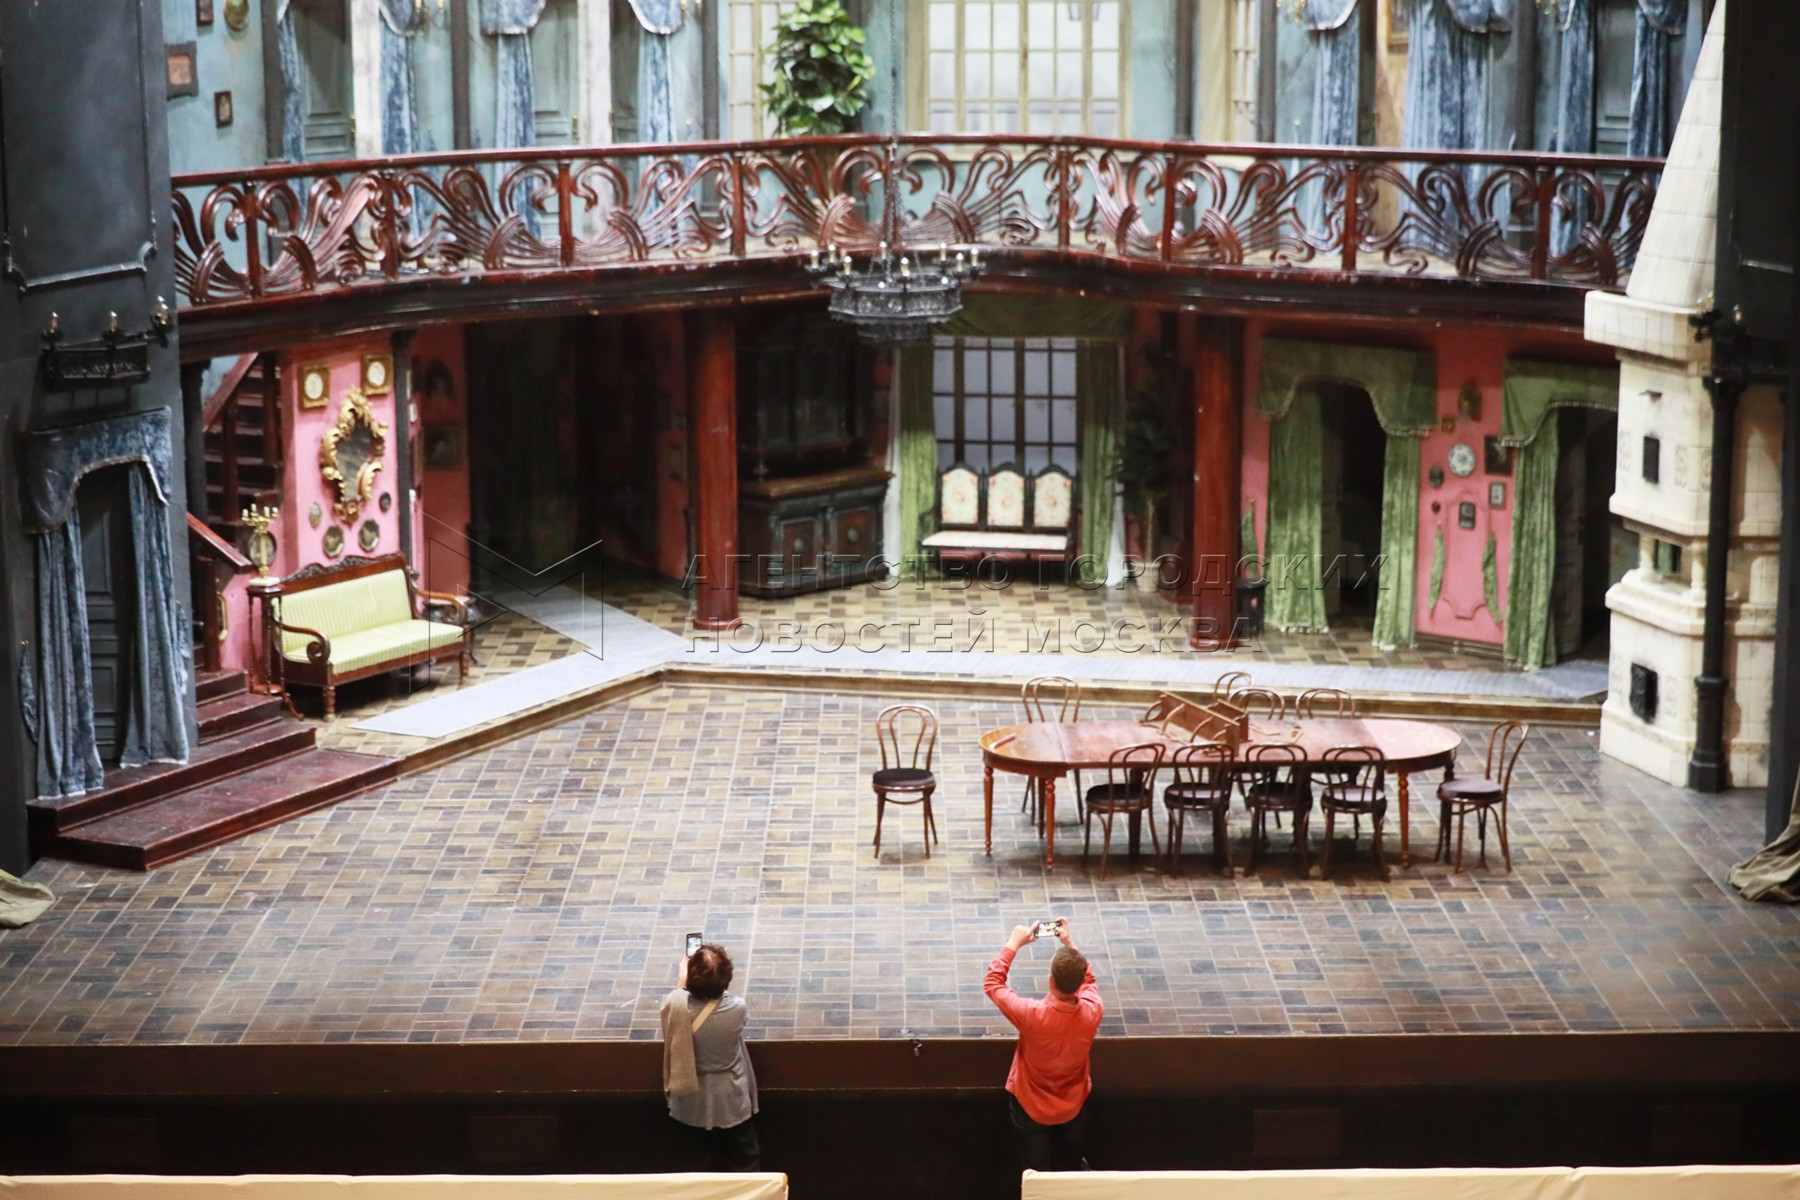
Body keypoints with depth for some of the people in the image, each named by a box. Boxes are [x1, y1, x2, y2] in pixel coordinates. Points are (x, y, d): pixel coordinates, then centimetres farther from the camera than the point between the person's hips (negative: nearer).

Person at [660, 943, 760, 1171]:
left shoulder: (675, 1005, -24)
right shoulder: (737, 1009, -26)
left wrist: (682, 983, 19)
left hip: (692, 1102, 2)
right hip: (731, 1102, -1)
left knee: (694, 1166, 22)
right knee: (745, 1162, 19)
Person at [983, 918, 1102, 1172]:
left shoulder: (1031, 1015, -37)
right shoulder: (1092, 1012, -28)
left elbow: (992, 983, -19)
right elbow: (1088, 980, -2)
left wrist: (1014, 943, -12)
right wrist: (1070, 944, -1)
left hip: (1032, 1108, -2)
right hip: (1073, 1106, 2)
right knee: (1073, 1165, 30)